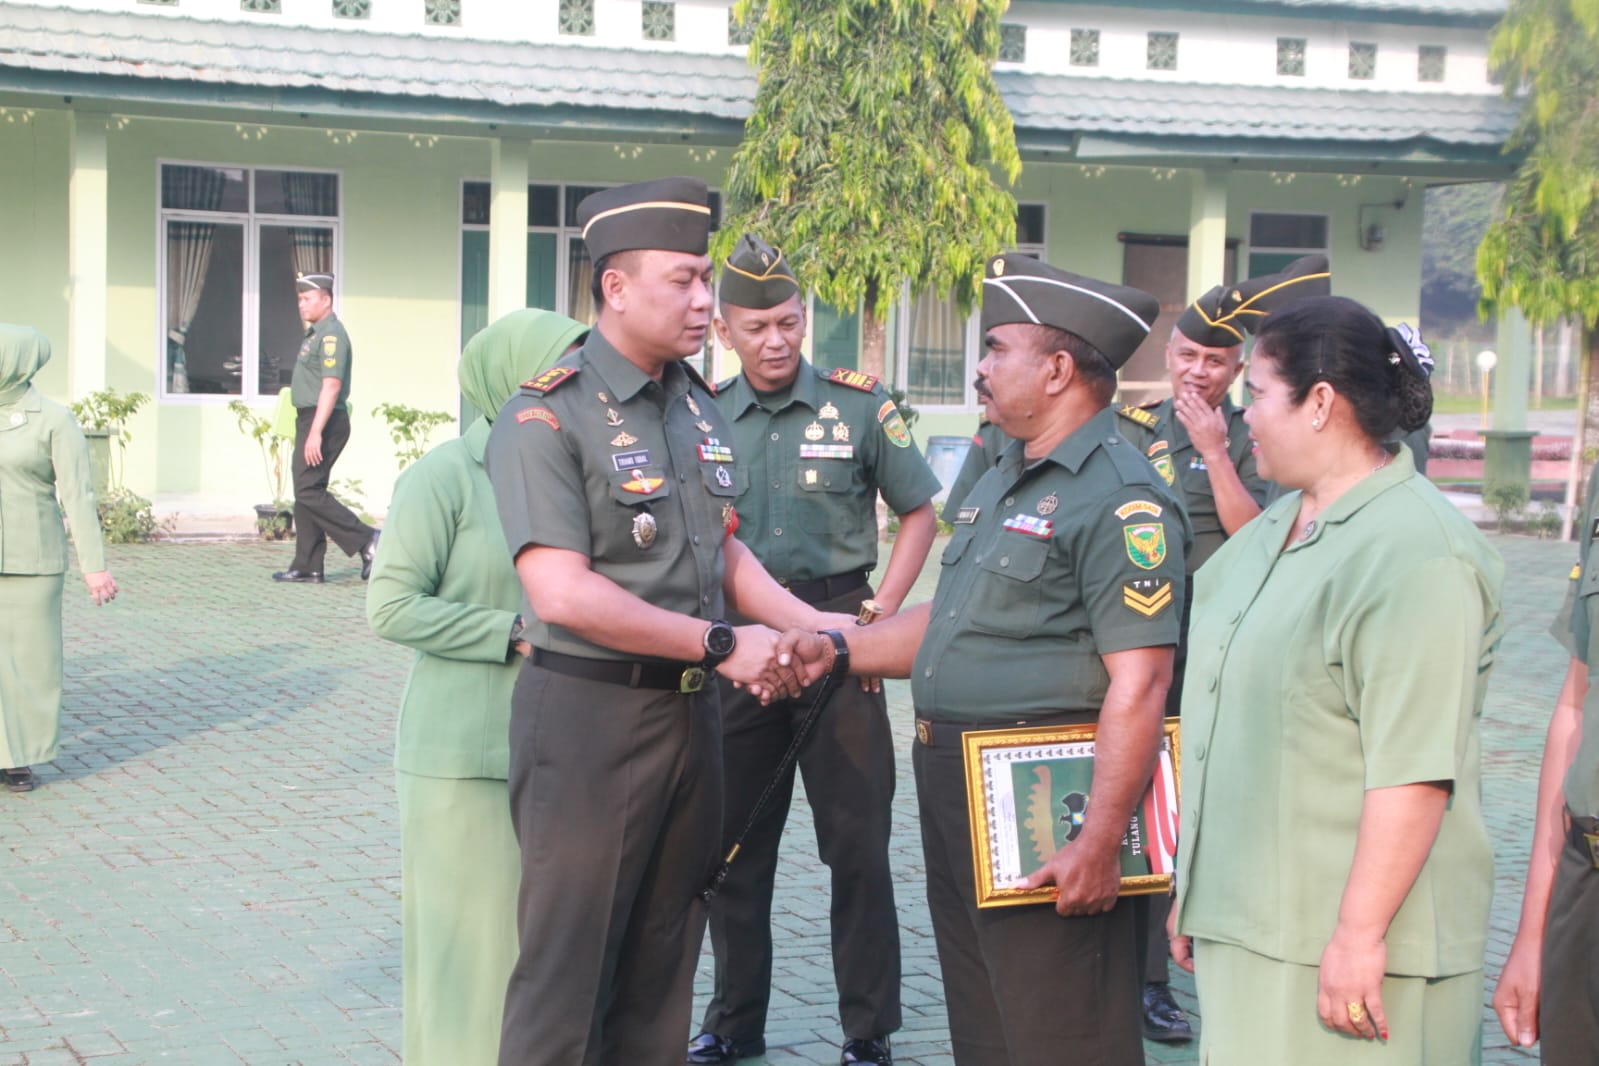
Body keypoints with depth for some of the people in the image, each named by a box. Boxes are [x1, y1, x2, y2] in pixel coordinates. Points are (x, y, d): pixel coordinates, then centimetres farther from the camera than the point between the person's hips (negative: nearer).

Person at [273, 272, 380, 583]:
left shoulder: (331, 334, -15)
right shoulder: (315, 333, 18)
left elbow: (331, 385, -23)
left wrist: (315, 433, -27)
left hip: (323, 422, -10)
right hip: (309, 420, 10)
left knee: (309, 492, -13)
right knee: (305, 494, 10)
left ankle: (367, 541, -9)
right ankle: (307, 568, 12)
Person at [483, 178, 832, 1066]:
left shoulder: (699, 407, 10)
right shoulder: (546, 419, -14)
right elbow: (563, 594, -21)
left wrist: (808, 623, 4)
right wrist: (722, 645, -18)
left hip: (691, 714, 7)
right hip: (589, 715, -7)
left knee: (662, 962, 16)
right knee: (567, 969, 3)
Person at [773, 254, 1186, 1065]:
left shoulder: (1119, 499, -16)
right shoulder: (1004, 480, 17)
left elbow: (1138, 684, -22)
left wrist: (1100, 842, -25)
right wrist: (838, 649, 12)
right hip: (955, 786, 10)